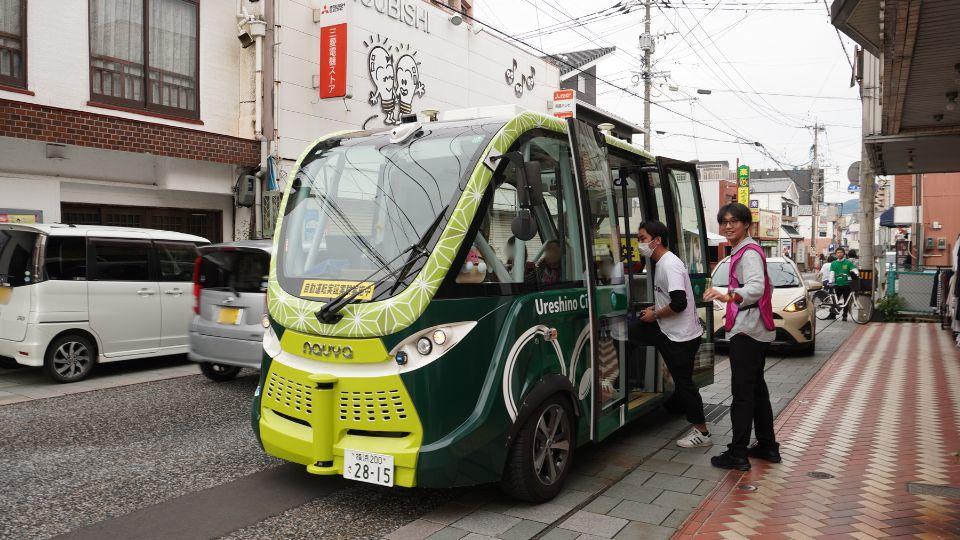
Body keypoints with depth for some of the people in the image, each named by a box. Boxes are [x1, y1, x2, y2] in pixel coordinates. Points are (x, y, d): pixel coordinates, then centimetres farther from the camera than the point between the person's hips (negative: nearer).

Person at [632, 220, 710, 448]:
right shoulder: (661, 263, 11)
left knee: (684, 382, -1)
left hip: (682, 336, -12)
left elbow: (679, 303, -28)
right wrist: (654, 308, 9)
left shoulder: (670, 265, -20)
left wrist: (655, 315, -15)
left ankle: (702, 432, 9)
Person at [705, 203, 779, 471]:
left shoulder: (748, 252, -14)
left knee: (742, 391, -8)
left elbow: (757, 286, -32)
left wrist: (730, 296, -48)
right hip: (757, 330, 11)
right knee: (756, 388, 16)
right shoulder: (747, 250, 18)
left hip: (747, 331, -11)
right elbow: (767, 287, 29)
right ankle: (768, 446, 26)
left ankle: (738, 454, -5)